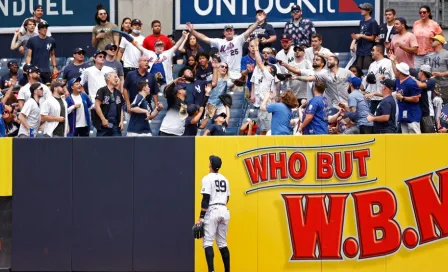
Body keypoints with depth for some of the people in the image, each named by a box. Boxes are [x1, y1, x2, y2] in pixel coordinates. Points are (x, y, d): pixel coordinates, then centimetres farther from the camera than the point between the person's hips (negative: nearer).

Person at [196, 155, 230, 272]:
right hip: (224, 211, 6)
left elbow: (206, 199, -13)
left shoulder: (208, 178, -6)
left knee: (208, 242, -8)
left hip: (212, 211, -6)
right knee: (222, 243, 13)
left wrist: (201, 217, -14)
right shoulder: (224, 179, 13)